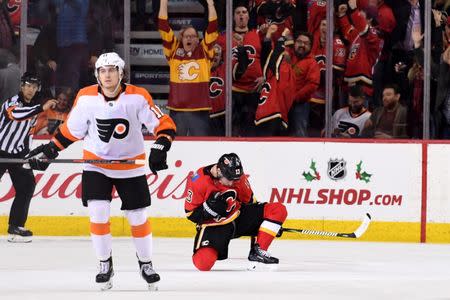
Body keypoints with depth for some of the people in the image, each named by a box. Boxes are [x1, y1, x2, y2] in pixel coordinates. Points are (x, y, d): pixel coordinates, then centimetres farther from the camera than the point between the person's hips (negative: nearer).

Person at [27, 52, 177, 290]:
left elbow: (165, 124, -14)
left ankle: (145, 263, 25)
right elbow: (71, 129, 4)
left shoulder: (137, 97, -17)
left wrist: (159, 149, -29)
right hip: (96, 164, 1)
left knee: (137, 217, 4)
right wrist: (50, 149, -1)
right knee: (98, 213, -11)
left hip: (130, 166, -1)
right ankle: (105, 265, 6)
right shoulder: (86, 98, -10)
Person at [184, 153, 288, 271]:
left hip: (239, 217, 5)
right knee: (203, 263, -32)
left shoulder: (238, 177, -8)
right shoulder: (199, 180, -19)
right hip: (214, 225, -5)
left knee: (279, 210, -11)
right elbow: (191, 214, -11)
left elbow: (249, 200, 10)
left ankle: (258, 251, -8)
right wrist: (210, 208, -29)